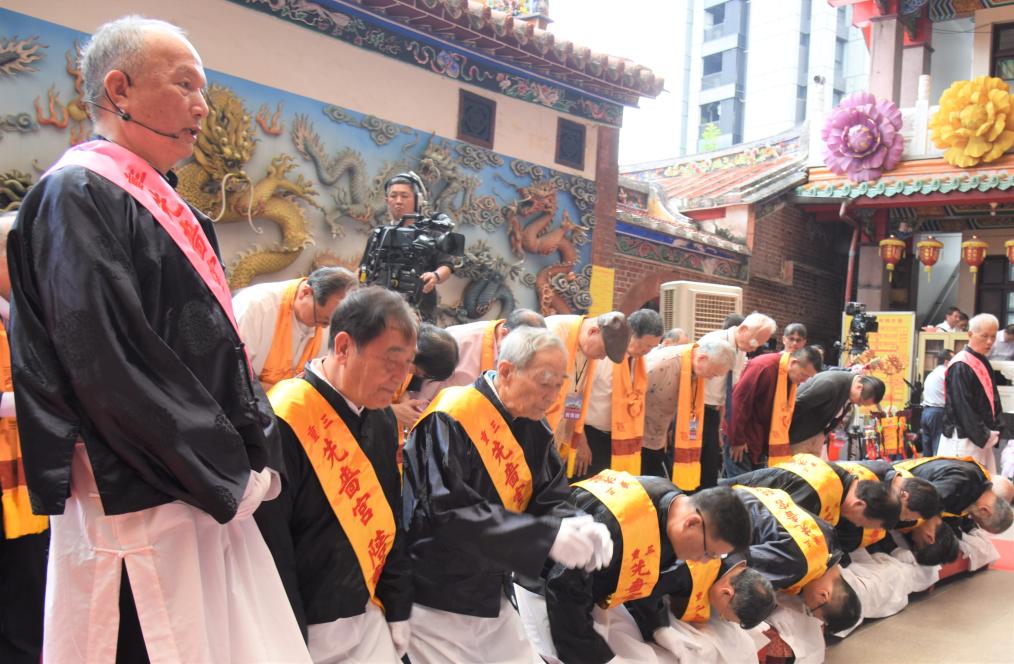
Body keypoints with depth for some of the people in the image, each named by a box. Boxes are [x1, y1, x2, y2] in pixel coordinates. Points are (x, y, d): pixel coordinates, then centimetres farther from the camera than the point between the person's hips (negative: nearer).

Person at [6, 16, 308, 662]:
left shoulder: (171, 211, 16)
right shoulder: (77, 197, -10)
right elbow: (111, 365, -20)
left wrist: (257, 458, 5)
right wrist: (230, 476, -14)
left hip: (216, 497, 8)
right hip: (140, 510, -8)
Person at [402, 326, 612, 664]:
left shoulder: (534, 429, 4)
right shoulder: (450, 421, -21)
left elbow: (551, 502, 3)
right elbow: (452, 513, -28)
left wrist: (580, 528, -21)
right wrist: (548, 537, -32)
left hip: (493, 598, 7)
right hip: (436, 603, -7)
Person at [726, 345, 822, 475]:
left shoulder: (792, 376, 3)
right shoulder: (764, 367, -23)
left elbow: (784, 413, 10)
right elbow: (739, 399, -23)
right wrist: (737, 440, -20)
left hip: (761, 441, 8)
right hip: (742, 437, -8)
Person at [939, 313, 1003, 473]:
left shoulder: (983, 364, 13)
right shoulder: (961, 367, -15)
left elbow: (993, 400, 17)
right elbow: (963, 408, -19)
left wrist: (995, 432, 4)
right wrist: (984, 436, -13)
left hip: (983, 440, 9)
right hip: (963, 440, -9)